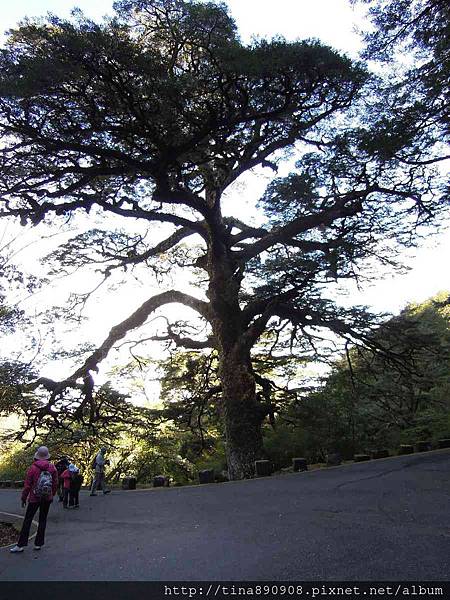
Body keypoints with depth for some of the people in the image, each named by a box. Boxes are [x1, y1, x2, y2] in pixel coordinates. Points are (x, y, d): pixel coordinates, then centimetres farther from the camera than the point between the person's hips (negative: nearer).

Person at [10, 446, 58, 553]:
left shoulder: (33, 468, -12)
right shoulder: (52, 468, -4)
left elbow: (27, 485, -9)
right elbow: (55, 483, 1)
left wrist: (24, 498, 4)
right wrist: (52, 495, 14)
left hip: (34, 498, -2)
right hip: (47, 498, 2)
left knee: (27, 520, 8)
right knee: (43, 520, 11)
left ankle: (21, 545, 9)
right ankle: (38, 544, 16)